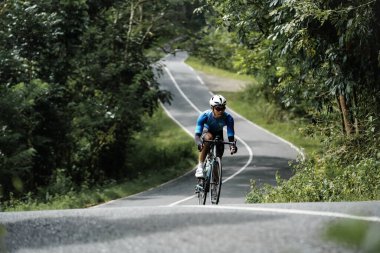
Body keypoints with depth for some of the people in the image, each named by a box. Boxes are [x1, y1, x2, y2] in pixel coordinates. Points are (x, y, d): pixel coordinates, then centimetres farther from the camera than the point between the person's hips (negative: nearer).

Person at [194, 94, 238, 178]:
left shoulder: (228, 118, -31)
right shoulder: (205, 116, -36)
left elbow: (231, 136, -34)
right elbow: (197, 134, -40)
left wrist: (232, 145, -55)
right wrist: (198, 142, -62)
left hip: (218, 133, 3)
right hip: (206, 131, -3)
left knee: (219, 155, -9)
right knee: (209, 138, -37)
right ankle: (200, 167, -34)